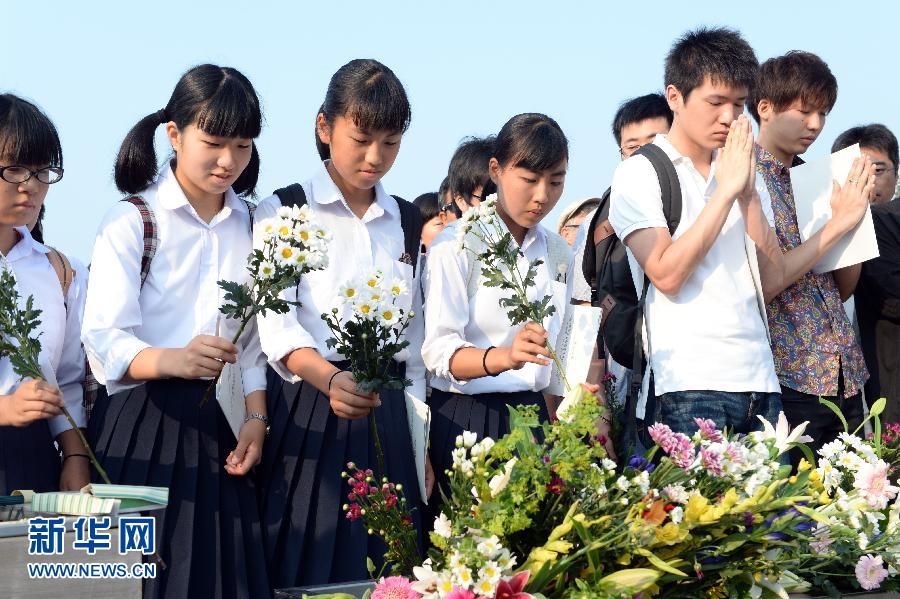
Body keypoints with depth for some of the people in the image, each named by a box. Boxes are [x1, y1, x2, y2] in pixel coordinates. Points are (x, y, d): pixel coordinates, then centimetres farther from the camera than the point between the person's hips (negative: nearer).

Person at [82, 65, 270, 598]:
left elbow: (255, 338, 13)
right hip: (143, 424, -4)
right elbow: (105, 342, -15)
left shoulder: (252, 226, 12)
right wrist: (173, 360, -35)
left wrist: (256, 419, -2)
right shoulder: (131, 221, -5)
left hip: (222, 427, 4)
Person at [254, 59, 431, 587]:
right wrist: (331, 379, -36)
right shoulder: (283, 213, -3)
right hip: (308, 412, -4)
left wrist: (420, 445, 11)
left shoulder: (407, 222, 12)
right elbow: (277, 323, -17)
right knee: (307, 572, -3)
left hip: (386, 416, 4)